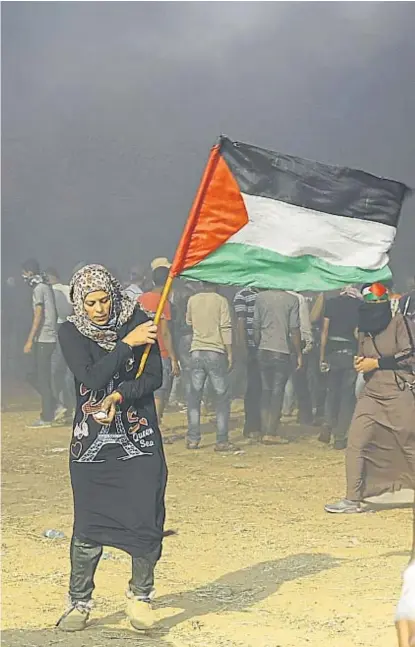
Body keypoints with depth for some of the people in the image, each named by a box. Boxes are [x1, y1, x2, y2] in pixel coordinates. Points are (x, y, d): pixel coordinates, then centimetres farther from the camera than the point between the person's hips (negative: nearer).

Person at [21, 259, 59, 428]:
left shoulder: (39, 289, -12)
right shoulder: (47, 287, 16)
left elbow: (38, 316, -18)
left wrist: (30, 340, -19)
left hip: (43, 339, -9)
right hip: (48, 339, 9)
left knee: (43, 378, -5)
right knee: (34, 376, 13)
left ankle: (47, 418, -2)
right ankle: (53, 408, 13)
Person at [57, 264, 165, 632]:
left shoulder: (137, 322, 0)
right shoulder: (71, 333, -1)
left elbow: (154, 377, -4)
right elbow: (90, 376, -15)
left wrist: (118, 396, -18)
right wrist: (127, 343, -17)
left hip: (139, 438, 1)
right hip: (91, 443, 0)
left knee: (146, 520, -3)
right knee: (88, 525, -2)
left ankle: (140, 595, 16)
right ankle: (79, 603, 13)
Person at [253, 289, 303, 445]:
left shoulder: (261, 297, 3)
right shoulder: (292, 300, -5)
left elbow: (256, 326, 5)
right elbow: (294, 330, -7)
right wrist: (299, 354, 1)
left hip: (264, 351, 3)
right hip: (282, 352, -3)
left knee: (266, 391, 11)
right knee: (277, 392, 1)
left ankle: (265, 432, 7)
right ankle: (271, 433, -2)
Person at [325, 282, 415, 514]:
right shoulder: (365, 332, 13)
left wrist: (377, 363, -13)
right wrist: (361, 364, 0)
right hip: (372, 396, 6)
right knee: (356, 444, -3)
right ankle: (353, 500, 1)